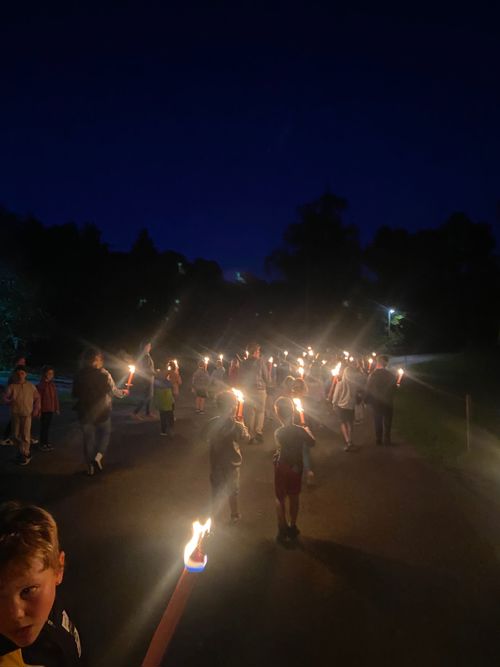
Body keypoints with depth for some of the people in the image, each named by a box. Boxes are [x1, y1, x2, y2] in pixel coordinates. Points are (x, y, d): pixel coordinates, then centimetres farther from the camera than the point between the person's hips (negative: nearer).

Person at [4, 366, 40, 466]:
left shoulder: (31, 386, 3)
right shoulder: (12, 386, 2)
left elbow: (37, 398, 9)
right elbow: (6, 397, -4)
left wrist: (36, 409, 0)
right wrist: (9, 401, -24)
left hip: (27, 414, -2)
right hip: (15, 414, 2)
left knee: (25, 435, -5)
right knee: (16, 435, 11)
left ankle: (25, 455, 5)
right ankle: (22, 450, 31)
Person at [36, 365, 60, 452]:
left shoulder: (52, 384, 6)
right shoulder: (41, 385, -12)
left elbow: (56, 397, 10)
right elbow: (39, 398, -13)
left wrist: (56, 408, 10)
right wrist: (39, 410, -14)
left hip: (51, 409, 6)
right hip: (44, 409, -6)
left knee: (48, 426, 14)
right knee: (43, 427, 2)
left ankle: (46, 442, 24)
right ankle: (42, 444, 10)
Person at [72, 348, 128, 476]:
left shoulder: (79, 375, -5)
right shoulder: (104, 374, -13)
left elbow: (75, 394, 4)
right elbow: (114, 391, -6)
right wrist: (123, 393, 15)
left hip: (85, 413, 2)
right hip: (102, 411, -2)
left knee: (88, 439, 12)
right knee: (105, 434, 18)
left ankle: (90, 467, 18)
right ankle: (98, 457, -2)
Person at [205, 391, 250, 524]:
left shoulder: (211, 423, -14)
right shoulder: (237, 426, -24)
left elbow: (207, 438, 2)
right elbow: (246, 438, -8)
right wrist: (242, 425, 5)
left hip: (215, 463, 3)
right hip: (231, 463, -2)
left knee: (216, 490, 20)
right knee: (232, 492, 20)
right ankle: (234, 516, 36)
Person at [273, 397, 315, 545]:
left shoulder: (278, 433, -23)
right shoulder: (300, 431, -17)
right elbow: (311, 443, 0)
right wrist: (308, 431, 17)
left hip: (282, 468, -2)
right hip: (296, 467, 2)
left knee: (280, 499, 14)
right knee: (294, 498, 19)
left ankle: (283, 531, 18)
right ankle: (292, 528, 31)